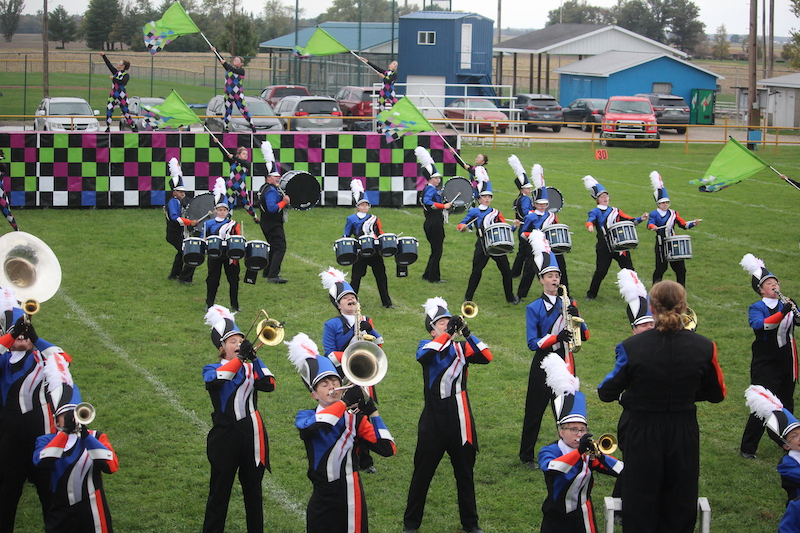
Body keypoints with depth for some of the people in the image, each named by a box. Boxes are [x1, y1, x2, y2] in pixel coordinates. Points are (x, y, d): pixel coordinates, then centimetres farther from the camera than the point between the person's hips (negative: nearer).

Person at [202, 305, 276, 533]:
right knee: (219, 491, 2)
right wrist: (240, 358, -32)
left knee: (253, 490, 12)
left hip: (252, 436, 4)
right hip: (226, 437, -3)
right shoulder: (212, 369, 0)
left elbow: (268, 385, -10)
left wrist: (253, 358, -19)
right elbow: (214, 379, -26)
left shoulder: (252, 367, 10)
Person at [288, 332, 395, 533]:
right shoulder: (306, 417, -1)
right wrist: (345, 402, -30)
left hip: (352, 501, 2)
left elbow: (388, 449, -7)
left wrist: (372, 412, -11)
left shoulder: (355, 418, 3)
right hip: (322, 503, -1)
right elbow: (307, 426, -28)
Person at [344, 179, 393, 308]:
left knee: (381, 276, 5)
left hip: (375, 251, 3)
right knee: (356, 277, -2)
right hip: (360, 252, -3)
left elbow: (380, 234, 18)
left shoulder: (374, 219, 15)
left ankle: (387, 302, 14)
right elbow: (346, 235, 10)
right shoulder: (351, 219, 7)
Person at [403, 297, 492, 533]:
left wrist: (467, 334, -16)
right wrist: (448, 333, -27)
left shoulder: (461, 348, 8)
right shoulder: (427, 345, -1)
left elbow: (486, 357, -8)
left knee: (465, 474, 13)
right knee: (423, 473, 6)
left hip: (460, 422, 3)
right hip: (434, 422, -3)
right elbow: (423, 356, -26)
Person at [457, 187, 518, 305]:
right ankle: (468, 298, 7)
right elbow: (461, 225, 7)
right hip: (482, 245, -2)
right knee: (476, 271, -5)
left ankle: (510, 297, 16)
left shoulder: (496, 213, 19)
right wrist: (463, 227, -16)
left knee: (506, 271, 1)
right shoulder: (474, 212, 11)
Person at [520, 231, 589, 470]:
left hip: (565, 361, 3)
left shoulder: (568, 302, 6)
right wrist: (556, 337, -27)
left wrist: (576, 317, -14)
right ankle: (527, 455, 14)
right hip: (543, 364, -3)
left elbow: (585, 335, 4)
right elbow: (533, 343, -13)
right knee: (535, 410, 2)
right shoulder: (534, 308, -5)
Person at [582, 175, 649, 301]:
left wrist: (640, 219, -5)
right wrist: (590, 226, -38)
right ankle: (591, 294, 12)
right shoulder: (595, 212, 6)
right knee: (600, 271, -3)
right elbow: (591, 220, -15)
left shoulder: (615, 211, 18)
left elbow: (629, 220, 13)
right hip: (604, 247, -3)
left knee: (628, 269, 2)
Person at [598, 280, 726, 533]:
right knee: (679, 512, 16)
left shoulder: (632, 347, -17)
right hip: (684, 434, 2)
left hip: (643, 434, -2)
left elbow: (606, 393, -9)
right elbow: (717, 395, 3)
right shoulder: (704, 348, -10)